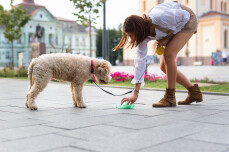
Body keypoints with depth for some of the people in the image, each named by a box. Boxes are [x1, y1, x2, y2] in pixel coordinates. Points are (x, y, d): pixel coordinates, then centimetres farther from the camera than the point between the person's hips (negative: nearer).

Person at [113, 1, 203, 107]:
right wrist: (135, 93, -20)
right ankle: (194, 92, 12)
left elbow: (185, 15, -24)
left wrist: (168, 37, -25)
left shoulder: (159, 18, -40)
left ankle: (170, 97, -15)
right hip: (173, 30, 7)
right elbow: (140, 61, -18)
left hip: (187, 22, -7)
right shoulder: (143, 36, -19)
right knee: (163, 66, 0)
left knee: (168, 54, -26)